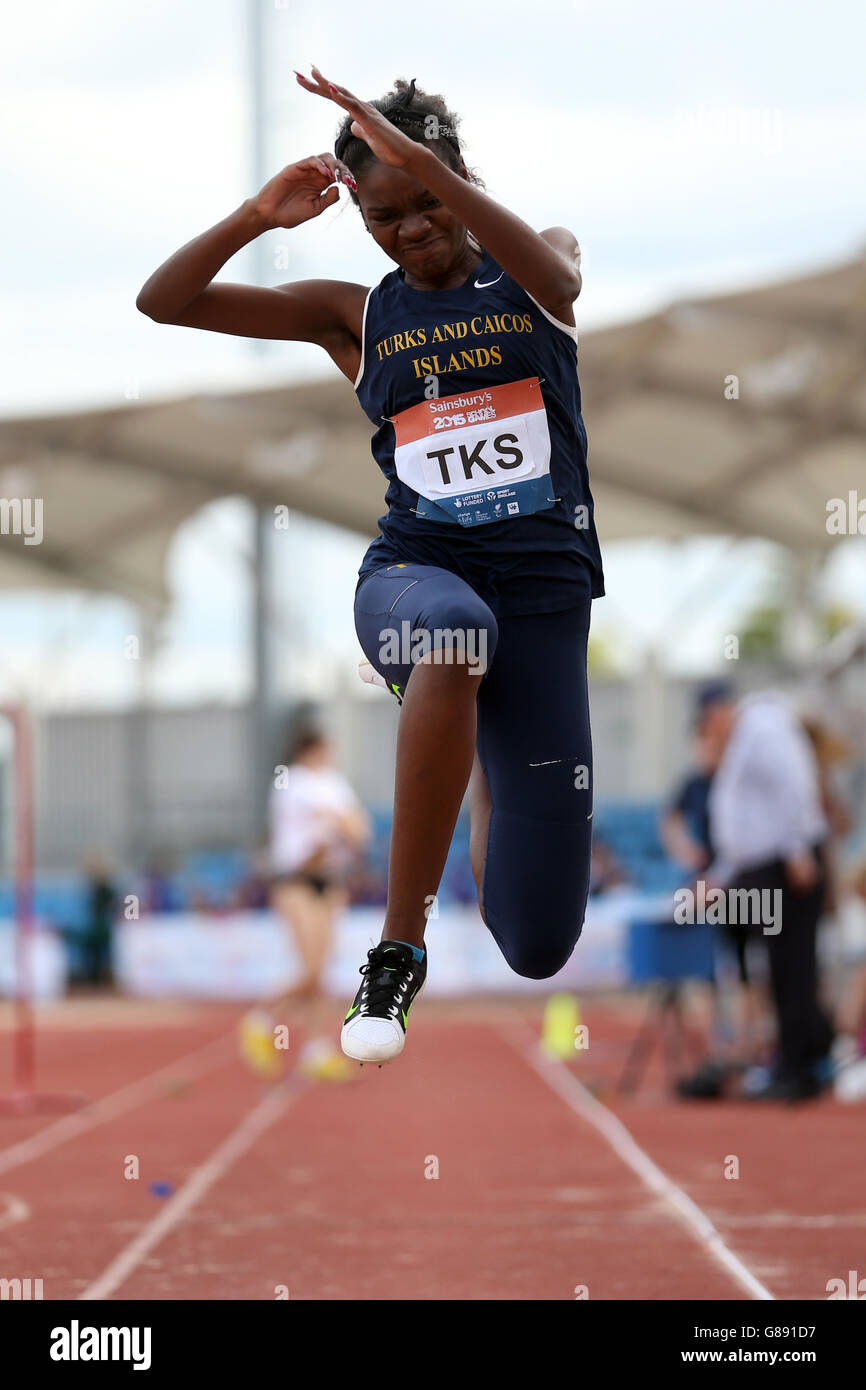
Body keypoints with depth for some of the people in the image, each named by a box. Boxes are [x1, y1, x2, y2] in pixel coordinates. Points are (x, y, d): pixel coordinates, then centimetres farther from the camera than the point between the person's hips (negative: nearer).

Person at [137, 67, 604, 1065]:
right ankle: (398, 952, -33)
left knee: (537, 945, 0)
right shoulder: (356, 317, 11)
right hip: (415, 566, -1)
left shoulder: (532, 282, 9)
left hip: (545, 582, 1)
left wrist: (417, 159, -28)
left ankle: (489, 784, 40)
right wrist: (256, 217, -10)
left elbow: (556, 278, -19)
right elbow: (162, 303, 6)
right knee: (451, 635, -44)